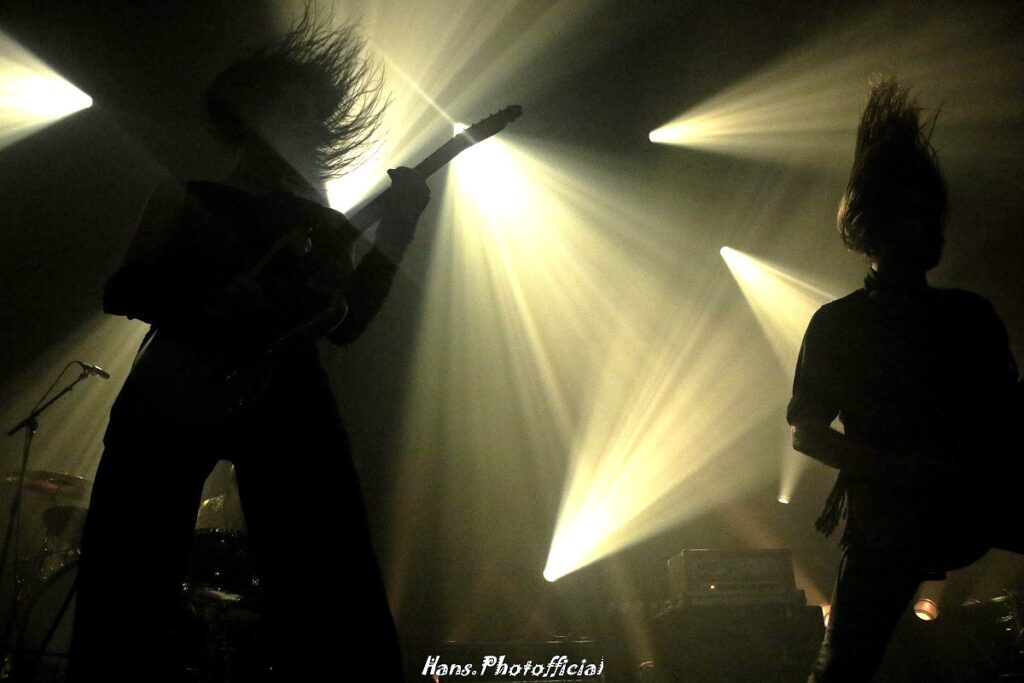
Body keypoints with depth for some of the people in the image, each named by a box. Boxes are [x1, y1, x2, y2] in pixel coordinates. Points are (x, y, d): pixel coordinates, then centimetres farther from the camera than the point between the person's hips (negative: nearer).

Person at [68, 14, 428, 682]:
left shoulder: (325, 225, 23)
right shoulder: (186, 198, 22)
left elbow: (345, 324, 8)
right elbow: (121, 291, 11)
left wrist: (398, 225, -1)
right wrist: (213, 309, -8)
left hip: (284, 398, 0)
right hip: (173, 393, 0)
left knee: (337, 600, -15)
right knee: (126, 599, -11)